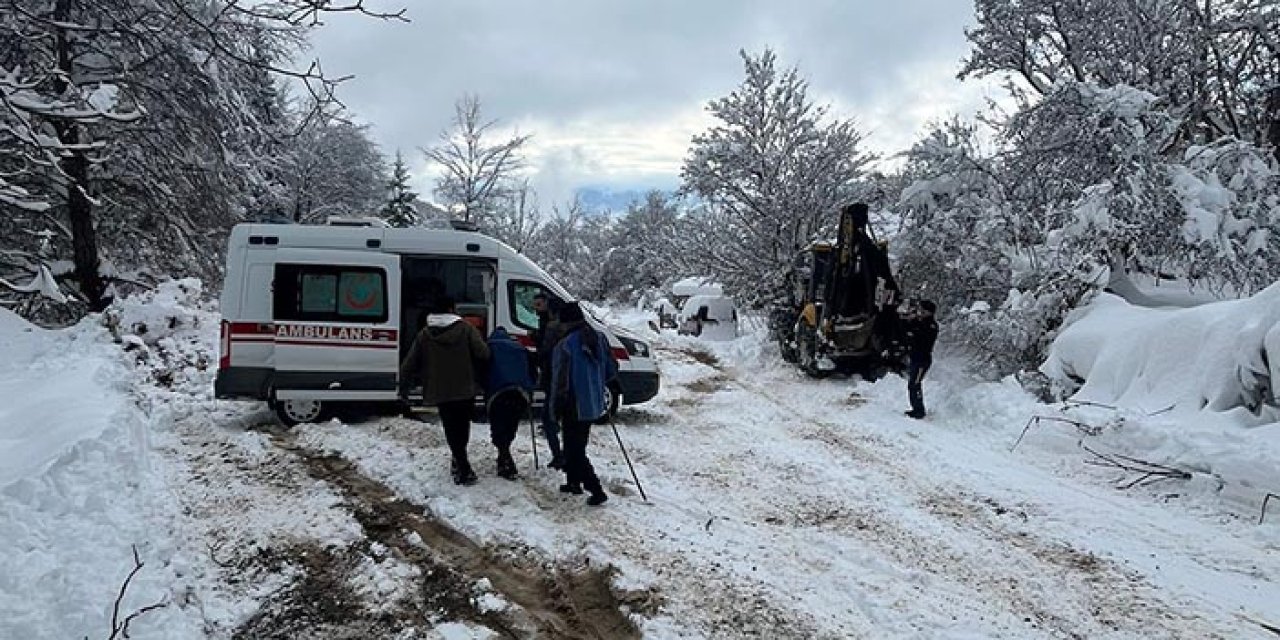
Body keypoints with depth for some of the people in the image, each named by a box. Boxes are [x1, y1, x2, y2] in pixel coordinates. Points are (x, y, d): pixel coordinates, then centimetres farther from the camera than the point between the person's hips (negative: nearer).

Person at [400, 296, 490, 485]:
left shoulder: (424, 334, 2)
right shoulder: (465, 328, -4)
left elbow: (409, 363, 4)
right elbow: (483, 353, -13)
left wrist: (403, 385, 18)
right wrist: (474, 372, 7)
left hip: (440, 392, 0)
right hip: (466, 389, 0)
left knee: (452, 430, 4)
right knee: (462, 426, 19)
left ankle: (464, 470, -5)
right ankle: (459, 461, 29)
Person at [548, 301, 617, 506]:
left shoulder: (565, 345, -19)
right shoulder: (600, 339, 1)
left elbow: (561, 380, -17)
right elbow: (612, 370, 7)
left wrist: (556, 407, -6)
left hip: (574, 407, -7)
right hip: (595, 405, 7)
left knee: (575, 449, 1)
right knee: (576, 444, 22)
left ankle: (596, 491, -5)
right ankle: (573, 482, 33)